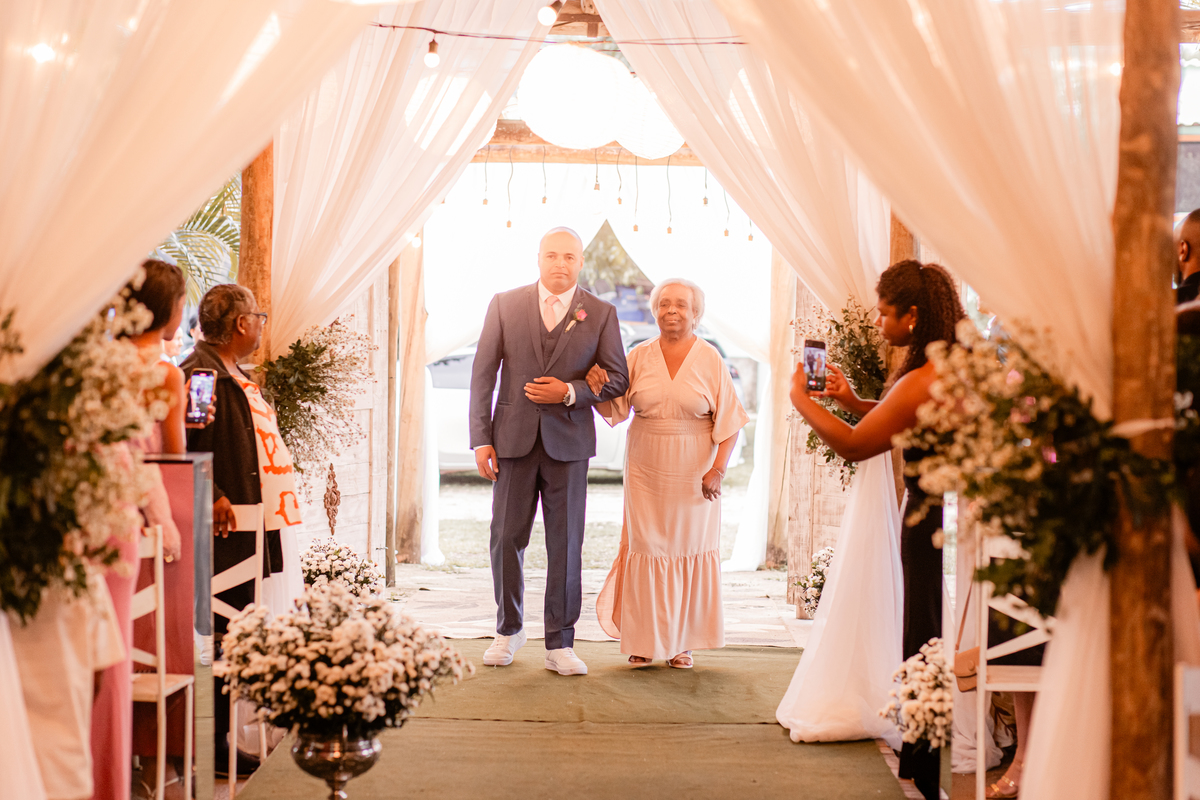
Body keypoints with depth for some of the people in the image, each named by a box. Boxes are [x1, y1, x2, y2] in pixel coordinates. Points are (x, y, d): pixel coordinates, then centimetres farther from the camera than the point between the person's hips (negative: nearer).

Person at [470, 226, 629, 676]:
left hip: (568, 441, 0)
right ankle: (509, 630, 25)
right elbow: (483, 373, 3)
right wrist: (481, 438, -4)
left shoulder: (601, 314, 3)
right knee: (507, 539, 5)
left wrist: (569, 392, -13)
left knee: (565, 545, 1)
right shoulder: (505, 305, 4)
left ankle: (560, 645, 9)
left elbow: (617, 380, 3)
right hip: (514, 438, 1)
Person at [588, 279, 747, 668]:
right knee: (645, 547, 0)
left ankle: (682, 642, 13)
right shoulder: (639, 356, 2)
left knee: (690, 549, 4)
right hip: (647, 471, 1)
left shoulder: (710, 360, -2)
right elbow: (614, 411, 2)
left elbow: (728, 419, -2)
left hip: (694, 474, -1)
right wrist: (597, 389, -18)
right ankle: (644, 640, 8)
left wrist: (718, 468, -10)